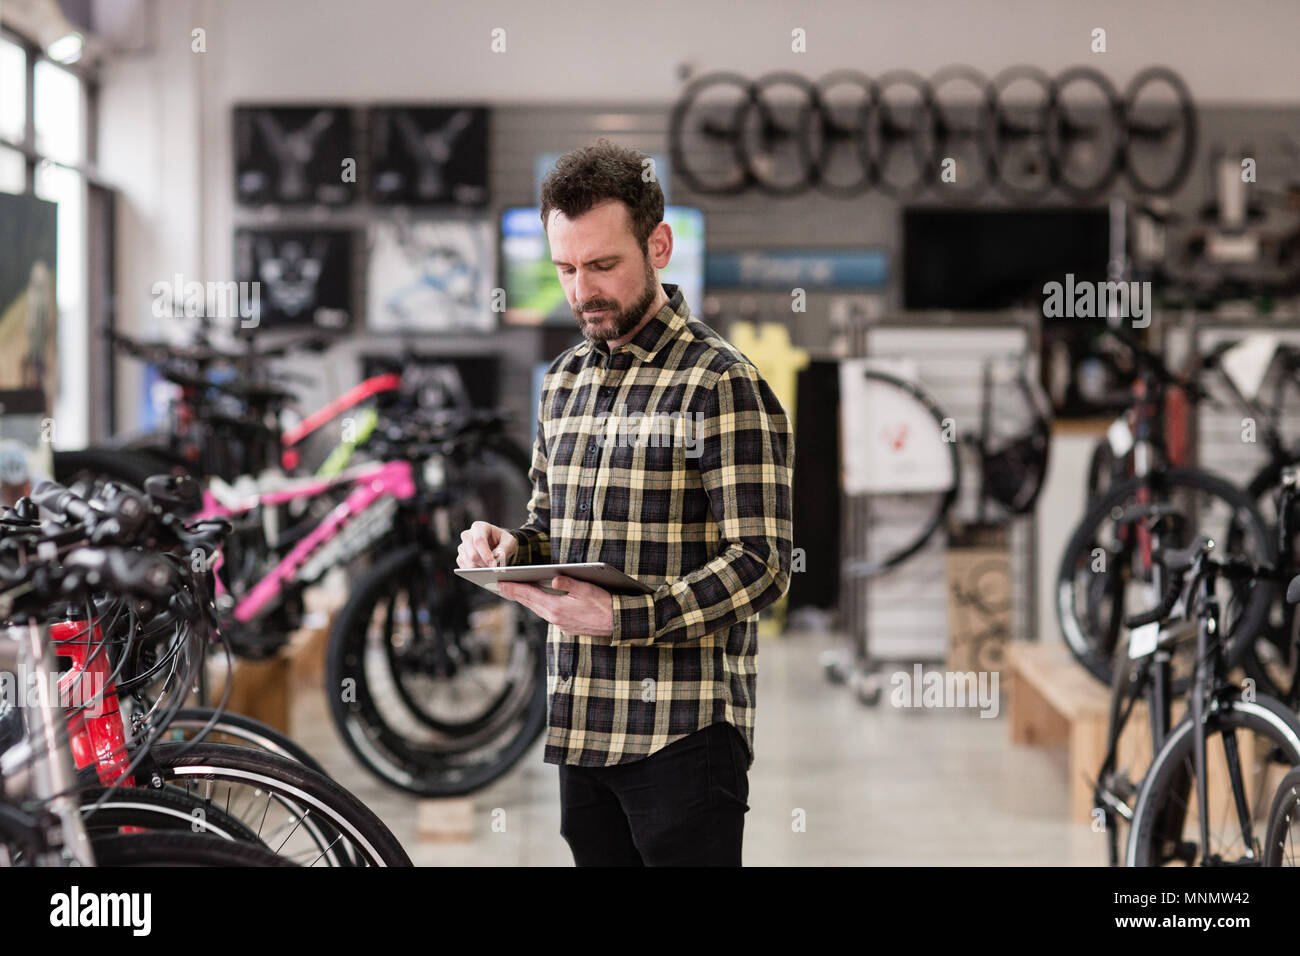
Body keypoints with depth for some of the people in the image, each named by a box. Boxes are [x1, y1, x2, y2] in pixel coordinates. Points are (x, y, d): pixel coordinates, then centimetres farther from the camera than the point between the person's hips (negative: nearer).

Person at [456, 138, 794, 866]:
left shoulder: (723, 384, -9)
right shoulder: (565, 380, 15)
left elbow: (762, 566, -15)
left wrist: (623, 618, -25)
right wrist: (508, 548, 2)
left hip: (684, 733, -7)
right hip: (581, 727, 7)